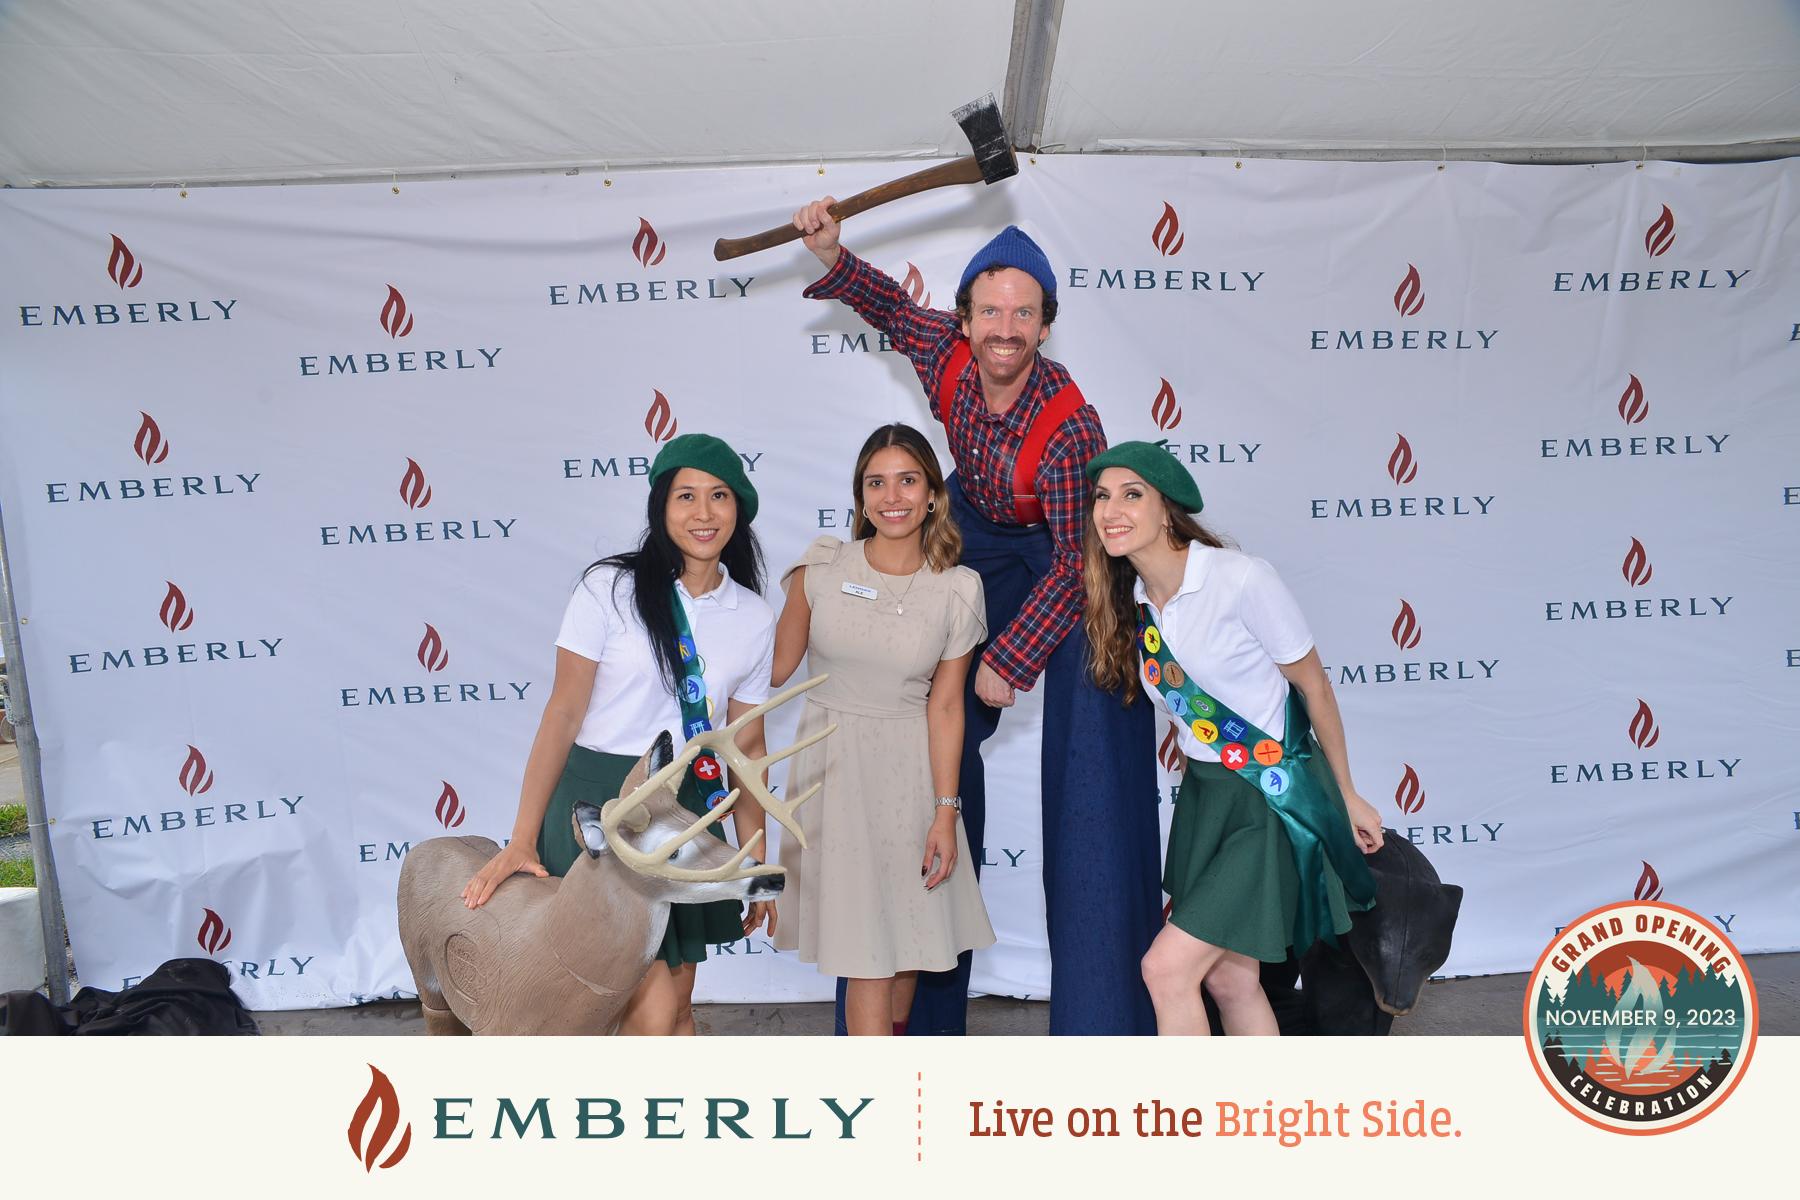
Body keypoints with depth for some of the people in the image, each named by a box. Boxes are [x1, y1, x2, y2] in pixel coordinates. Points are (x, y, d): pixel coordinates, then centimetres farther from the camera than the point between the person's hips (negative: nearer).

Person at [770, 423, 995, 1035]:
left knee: (911, 926, 14)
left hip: (910, 768, 2)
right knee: (866, 950, -3)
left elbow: (944, 706, -3)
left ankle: (891, 1040, 41)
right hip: (833, 761, -1)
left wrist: (946, 810, -5)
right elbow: (779, 666, 0)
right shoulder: (821, 567, -7)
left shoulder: (957, 590, -5)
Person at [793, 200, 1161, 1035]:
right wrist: (831, 256, -13)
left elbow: (1076, 558, -28)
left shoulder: (1071, 425, -34)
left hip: (1065, 556, -4)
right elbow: (891, 305, 4)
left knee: (1091, 742, -13)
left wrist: (1013, 660, -24)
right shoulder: (946, 354, -20)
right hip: (975, 535, 5)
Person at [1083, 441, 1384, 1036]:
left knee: (1166, 967, -10)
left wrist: (1347, 797, -1)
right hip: (1205, 794, 7)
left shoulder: (1242, 579, -20)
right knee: (1229, 978, 13)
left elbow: (1313, 685, -9)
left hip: (1276, 796, -7)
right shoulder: (1132, 599, 1)